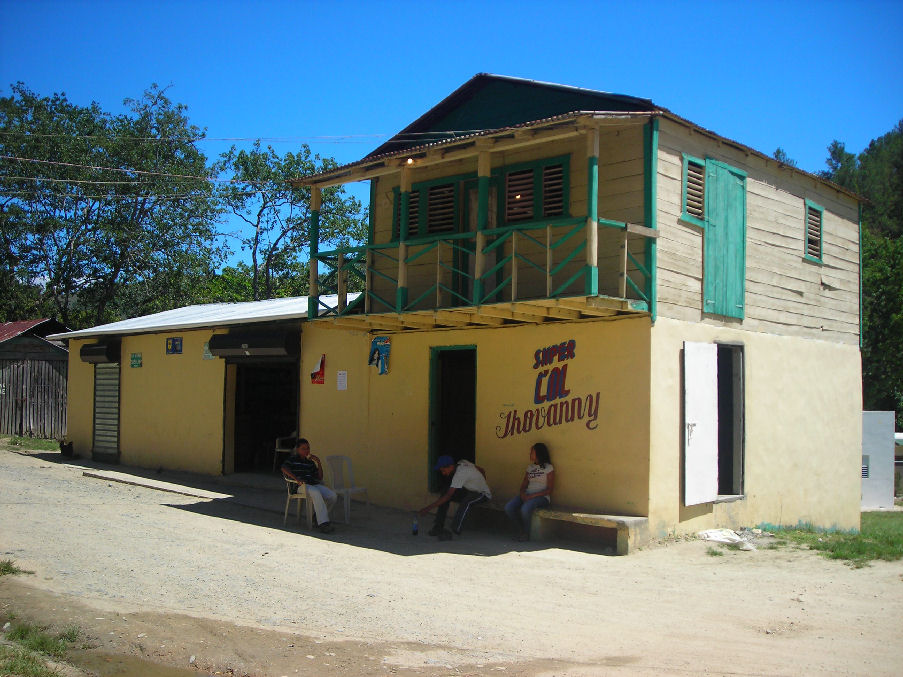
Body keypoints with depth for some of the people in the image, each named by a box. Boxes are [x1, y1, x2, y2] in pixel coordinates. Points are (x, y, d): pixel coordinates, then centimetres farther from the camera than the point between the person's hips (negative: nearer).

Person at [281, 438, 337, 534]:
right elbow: (284, 468, -12)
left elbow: (319, 477, 20)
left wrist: (318, 462, 9)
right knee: (316, 493, -38)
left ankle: (316, 517, 1)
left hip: (314, 485, 6)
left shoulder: (310, 462, 25)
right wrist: (296, 478, -26)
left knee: (332, 495, -19)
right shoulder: (292, 459, 11)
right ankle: (323, 523, -44)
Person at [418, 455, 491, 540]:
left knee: (466, 502, -41)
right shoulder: (462, 463, -6)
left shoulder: (460, 474, -31)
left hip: (483, 494, -9)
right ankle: (438, 527, -4)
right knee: (444, 497, -6)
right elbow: (482, 471, 7)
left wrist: (428, 508, -37)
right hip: (470, 491, 9)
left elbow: (448, 495, -36)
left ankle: (455, 530, -33)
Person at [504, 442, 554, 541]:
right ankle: (521, 529, -1)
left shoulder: (548, 468, 0)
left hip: (541, 496, -6)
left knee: (525, 509, -36)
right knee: (508, 507, -21)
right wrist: (522, 493, -8)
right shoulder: (530, 467, 19)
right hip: (527, 495, 6)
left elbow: (549, 489, -7)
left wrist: (532, 496, -16)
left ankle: (526, 533, -13)